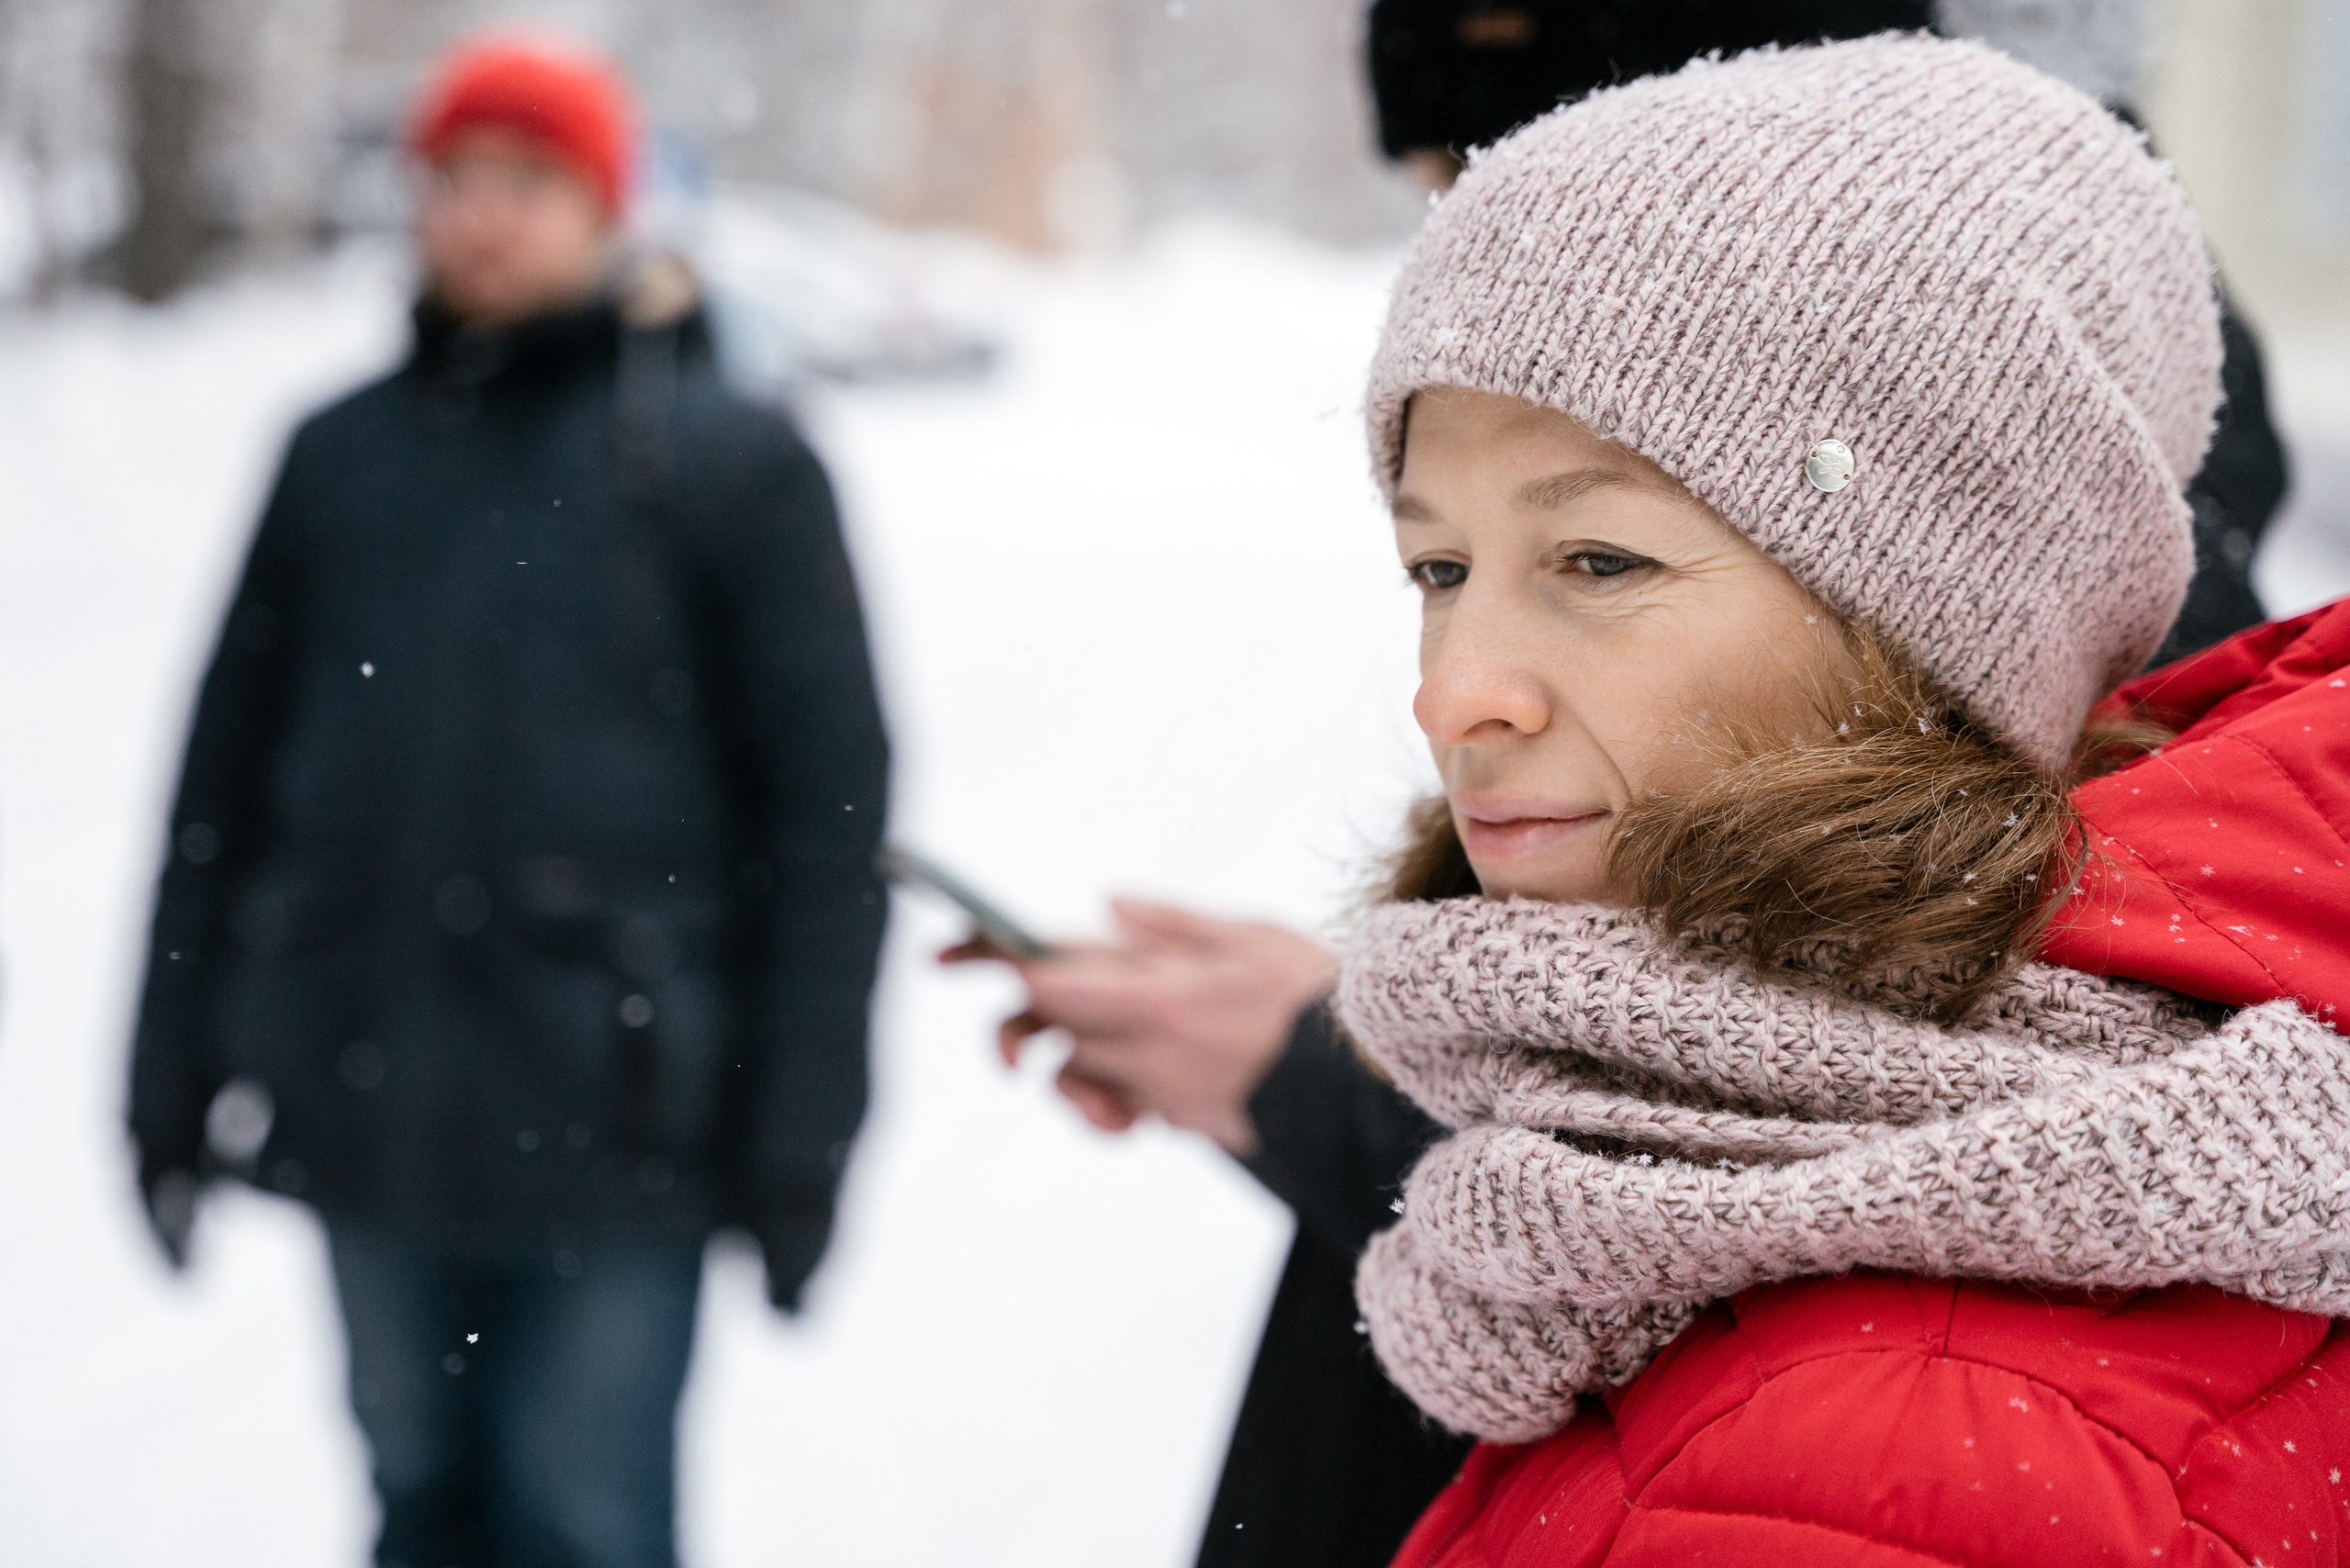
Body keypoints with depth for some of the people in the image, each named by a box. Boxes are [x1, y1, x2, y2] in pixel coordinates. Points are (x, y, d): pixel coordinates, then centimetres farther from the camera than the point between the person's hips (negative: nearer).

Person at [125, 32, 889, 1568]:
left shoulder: (730, 460, -2)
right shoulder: (343, 454, 10)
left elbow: (829, 812, -5)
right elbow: (225, 778, 11)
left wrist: (800, 1137, -8)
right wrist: (174, 1076, 9)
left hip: (605, 1126, -4)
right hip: (369, 1115, 4)